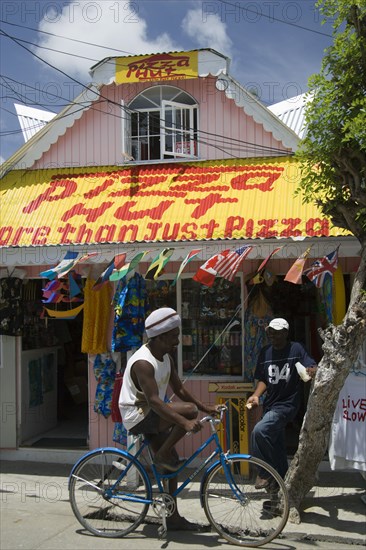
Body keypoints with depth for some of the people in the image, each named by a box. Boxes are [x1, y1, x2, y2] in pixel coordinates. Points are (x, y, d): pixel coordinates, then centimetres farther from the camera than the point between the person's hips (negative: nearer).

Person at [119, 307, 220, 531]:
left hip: (152, 415, 9)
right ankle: (162, 456, -9)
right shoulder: (143, 363, -26)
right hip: (137, 416, -9)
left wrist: (206, 407, -1)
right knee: (189, 410, -25)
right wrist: (185, 422, -44)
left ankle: (173, 518, 19)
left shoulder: (167, 359, 5)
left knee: (170, 462, 7)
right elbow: (154, 400, -35)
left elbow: (179, 390, 10)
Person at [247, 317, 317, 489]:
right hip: (270, 405, 6)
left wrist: (311, 371, -40)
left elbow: (313, 367, -17)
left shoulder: (296, 349, -8)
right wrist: (256, 395, -7)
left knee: (259, 431, -25)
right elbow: (262, 379, 10)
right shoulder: (265, 352, 6)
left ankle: (264, 473, -8)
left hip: (287, 404, -6)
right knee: (276, 447, 15)